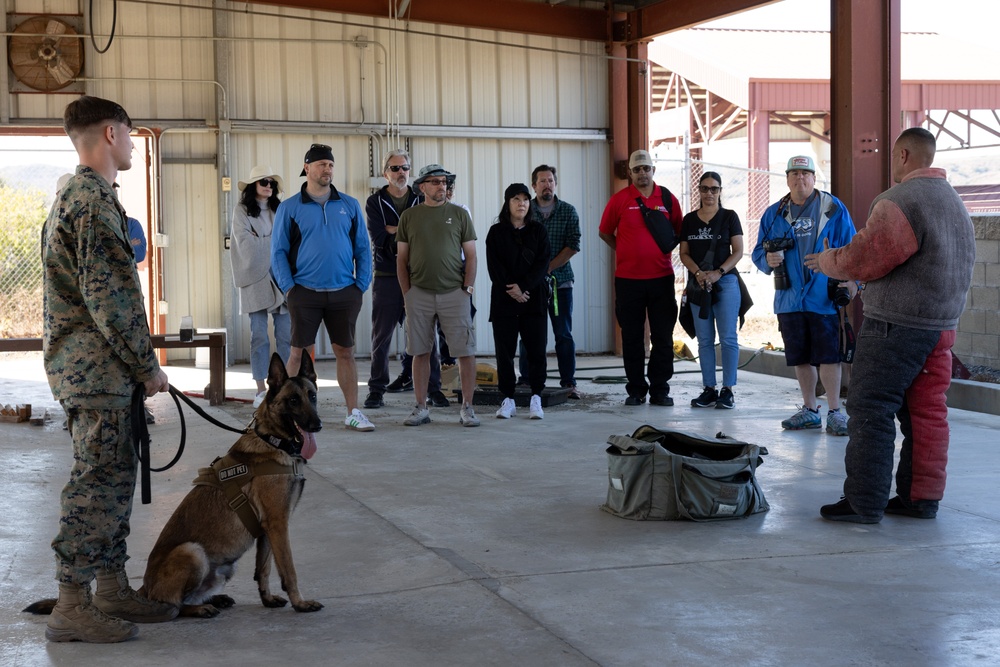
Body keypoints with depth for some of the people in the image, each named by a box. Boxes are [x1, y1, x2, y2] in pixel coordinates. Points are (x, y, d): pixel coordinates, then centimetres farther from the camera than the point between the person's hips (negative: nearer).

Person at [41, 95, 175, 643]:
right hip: (97, 369, -10)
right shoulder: (95, 201, -16)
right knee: (97, 482, -6)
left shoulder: (73, 195, 18)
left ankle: (112, 590, 21)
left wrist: (136, 363, 21)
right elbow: (110, 298, -21)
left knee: (113, 476, 14)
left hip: (83, 366, 10)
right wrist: (147, 365, -12)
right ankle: (71, 607, -1)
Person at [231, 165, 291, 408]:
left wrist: (261, 242, -10)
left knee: (286, 335, 0)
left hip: (280, 278, 3)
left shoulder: (279, 210, 13)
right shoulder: (242, 211, 5)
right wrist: (274, 241, -4)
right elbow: (245, 243, -7)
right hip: (256, 279, -3)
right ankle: (261, 390, 2)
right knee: (259, 336, -1)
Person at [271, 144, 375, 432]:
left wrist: (361, 286, 1)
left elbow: (362, 248, 10)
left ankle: (353, 413, 13)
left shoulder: (349, 205, 8)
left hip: (344, 294, 2)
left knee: (346, 352, 7)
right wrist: (288, 289, -7)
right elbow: (278, 251, 2)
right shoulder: (289, 208, 3)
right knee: (299, 353, 1)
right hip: (305, 294, -2)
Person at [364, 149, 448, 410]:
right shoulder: (375, 202, 4)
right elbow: (379, 239, -9)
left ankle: (433, 388, 5)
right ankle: (376, 388, 10)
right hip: (387, 277, -1)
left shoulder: (421, 200, 10)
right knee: (381, 336, 2)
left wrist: (395, 230, -12)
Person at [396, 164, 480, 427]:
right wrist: (407, 293, 3)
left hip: (454, 293, -1)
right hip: (419, 293, 1)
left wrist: (467, 288, -3)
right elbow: (401, 258, 10)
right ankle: (421, 407, 13)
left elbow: (471, 255, 6)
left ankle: (467, 407, 3)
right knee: (420, 353, 4)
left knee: (466, 351, -4)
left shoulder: (459, 214, 7)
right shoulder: (409, 216, 9)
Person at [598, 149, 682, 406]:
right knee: (632, 336, 4)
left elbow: (678, 232, 17)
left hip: (661, 277, 1)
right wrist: (625, 251, 6)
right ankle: (636, 389, 12)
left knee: (663, 336, 2)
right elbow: (605, 232, 10)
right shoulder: (620, 199, 0)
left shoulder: (668, 199, 5)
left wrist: (665, 250, 6)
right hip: (628, 278, -1)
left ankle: (660, 389, 9)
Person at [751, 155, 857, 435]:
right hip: (789, 297, 4)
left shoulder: (833, 208, 2)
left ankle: (835, 412, 3)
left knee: (829, 355, -5)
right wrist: (767, 260, -9)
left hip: (825, 297, -4)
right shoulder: (774, 214, 11)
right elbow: (759, 252, 14)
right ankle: (809, 410, 22)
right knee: (800, 357, 11)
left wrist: (851, 279, -13)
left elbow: (850, 248, 0)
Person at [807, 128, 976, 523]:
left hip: (896, 324, -9)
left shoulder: (899, 201, -15)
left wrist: (826, 261, 5)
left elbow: (863, 260, -15)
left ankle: (864, 502, -3)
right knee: (927, 413, 11)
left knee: (871, 411, -4)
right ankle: (922, 498, 15)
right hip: (943, 324, 9)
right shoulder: (955, 202, 15)